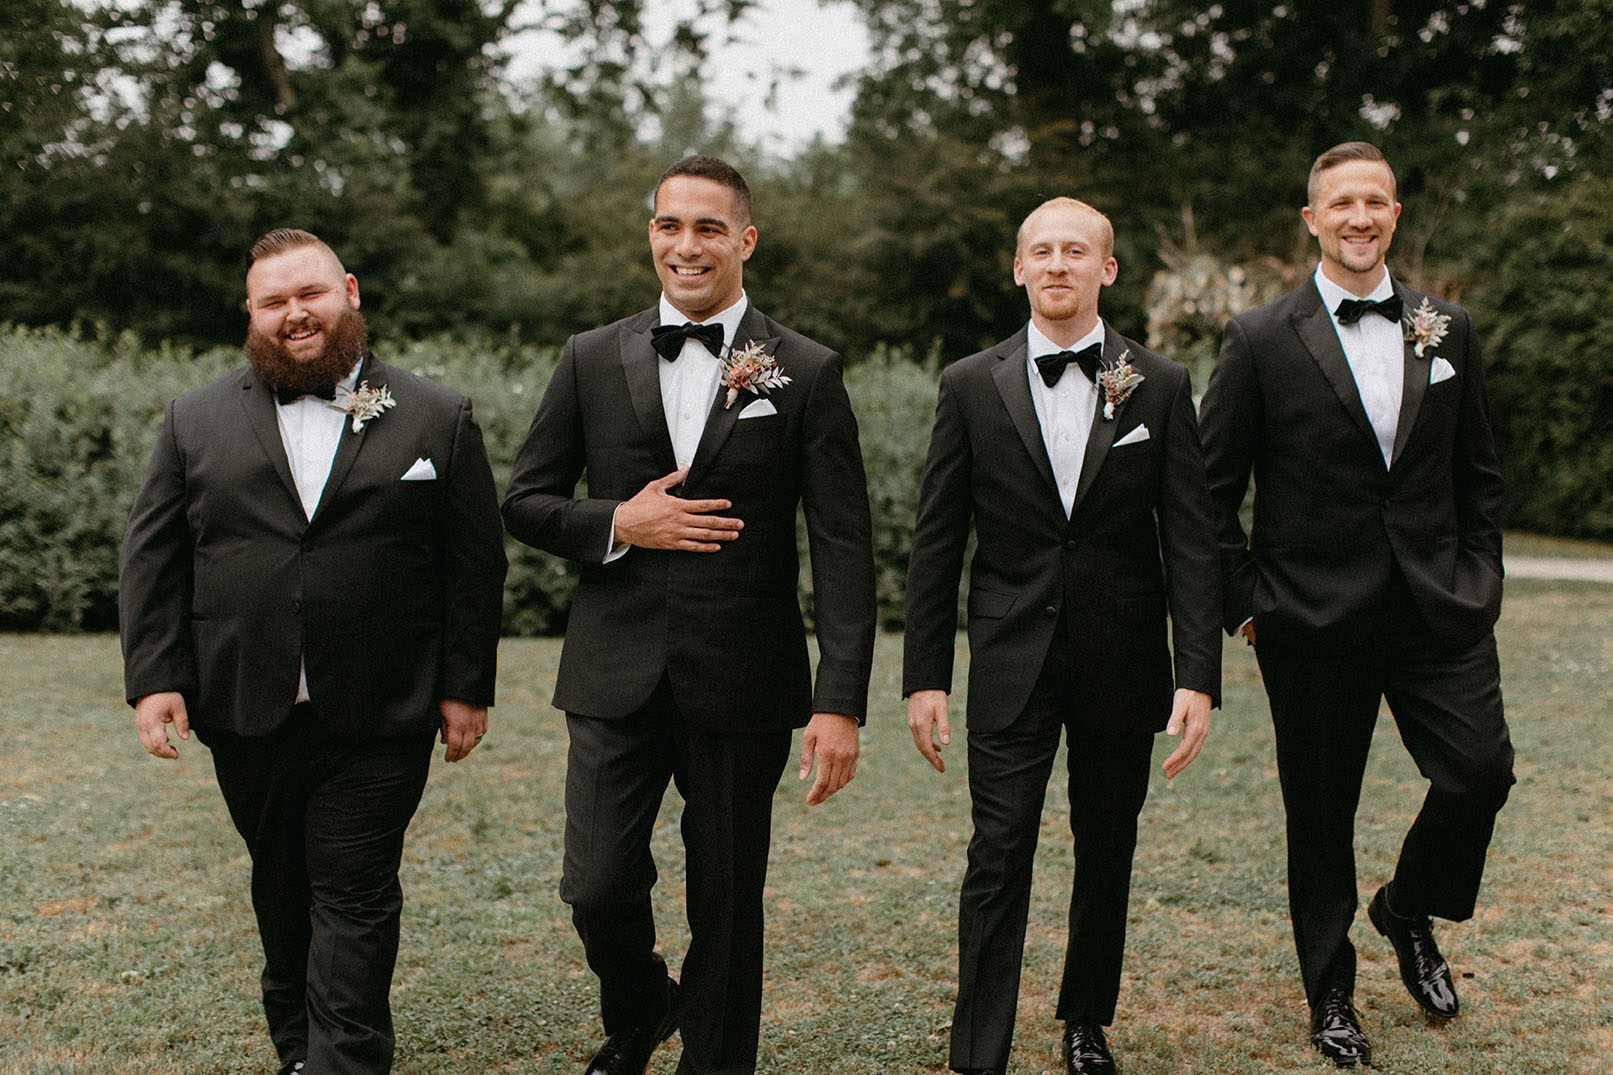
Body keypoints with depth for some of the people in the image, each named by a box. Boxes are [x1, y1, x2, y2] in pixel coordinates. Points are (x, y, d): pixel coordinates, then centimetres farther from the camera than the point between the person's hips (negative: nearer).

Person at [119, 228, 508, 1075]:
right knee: (281, 886, 15)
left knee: (355, 897, -1)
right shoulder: (196, 420, 8)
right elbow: (152, 558, 7)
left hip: (376, 718, -3)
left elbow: (476, 564, 2)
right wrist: (153, 678, -1)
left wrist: (466, 686, -2)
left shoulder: (437, 419, 3)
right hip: (245, 716, 3)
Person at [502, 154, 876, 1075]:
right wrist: (620, 523, -10)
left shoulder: (807, 373, -1)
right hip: (617, 677, 2)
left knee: (728, 904, 8)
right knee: (599, 886, -2)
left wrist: (841, 703, -12)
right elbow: (525, 503, 10)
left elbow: (844, 550, -5)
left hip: (741, 683, -1)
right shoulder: (593, 360, 6)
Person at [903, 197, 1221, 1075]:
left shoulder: (1160, 388, 1)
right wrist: (925, 675, -2)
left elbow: (1191, 543, -1)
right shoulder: (971, 386, 1)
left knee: (1107, 854, 13)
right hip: (1012, 663, -1)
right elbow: (936, 543, 2)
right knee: (999, 860, -5)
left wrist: (1199, 676, -8)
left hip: (1123, 664, 2)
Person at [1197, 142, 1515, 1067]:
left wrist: (1478, 581, 6)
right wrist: (1246, 602, -3)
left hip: (1440, 610, 3)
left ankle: (1410, 913, 22)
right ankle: (1332, 997, 25)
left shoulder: (1449, 331, 9)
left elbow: (1479, 475, 15)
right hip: (1315, 620, -3)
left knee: (1482, 770, -9)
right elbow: (1212, 489, 0)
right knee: (1321, 813, 6)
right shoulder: (1261, 341, -2)